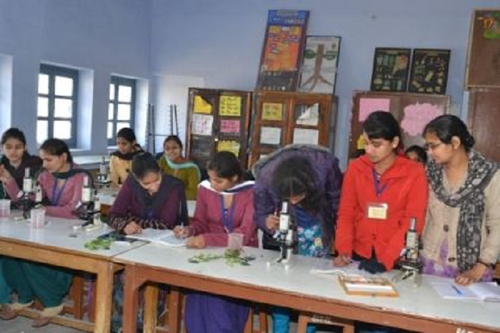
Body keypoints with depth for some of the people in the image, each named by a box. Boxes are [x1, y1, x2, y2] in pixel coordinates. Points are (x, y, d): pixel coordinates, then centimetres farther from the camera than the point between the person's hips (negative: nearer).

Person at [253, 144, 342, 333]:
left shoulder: (326, 166, -33)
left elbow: (337, 201, -12)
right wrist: (267, 222, -39)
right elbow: (260, 214, -15)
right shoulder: (265, 179, -32)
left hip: (318, 229, 0)